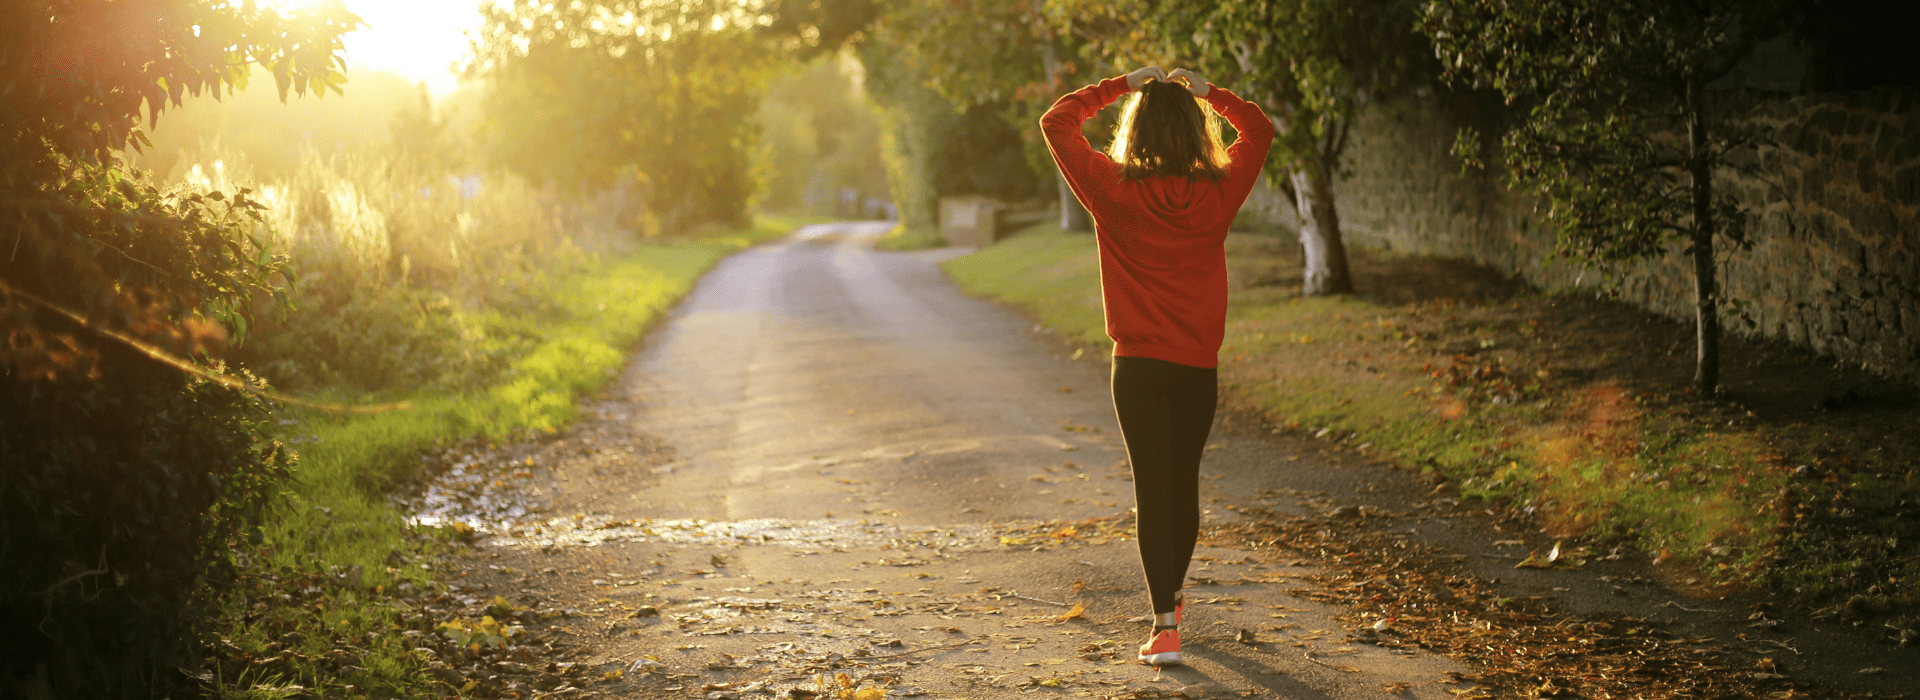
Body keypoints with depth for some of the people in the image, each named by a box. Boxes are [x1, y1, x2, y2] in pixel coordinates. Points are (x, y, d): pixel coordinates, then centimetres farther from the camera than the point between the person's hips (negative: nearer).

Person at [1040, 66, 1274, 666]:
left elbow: (1057, 122, 1)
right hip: (1199, 366, 3)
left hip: (1139, 365, -2)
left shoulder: (1115, 191, -10)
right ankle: (1172, 595, 38)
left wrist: (1121, 85, 5)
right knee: (1185, 482, 18)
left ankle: (1164, 626, -12)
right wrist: (1206, 91, 13)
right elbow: (1259, 129, 15)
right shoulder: (1218, 193, -4)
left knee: (1153, 488, -3)